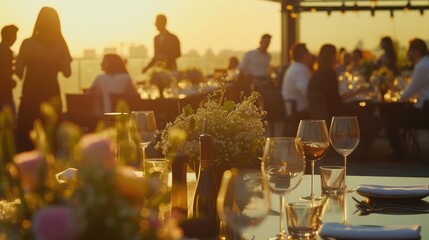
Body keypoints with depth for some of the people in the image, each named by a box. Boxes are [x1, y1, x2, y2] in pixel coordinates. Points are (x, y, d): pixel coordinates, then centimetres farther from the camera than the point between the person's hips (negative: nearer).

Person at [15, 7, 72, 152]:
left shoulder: (27, 44, -7)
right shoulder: (60, 45, -4)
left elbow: (18, 72, -6)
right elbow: (67, 73, -3)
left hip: (30, 96, -1)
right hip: (52, 97, 1)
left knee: (24, 137, 6)